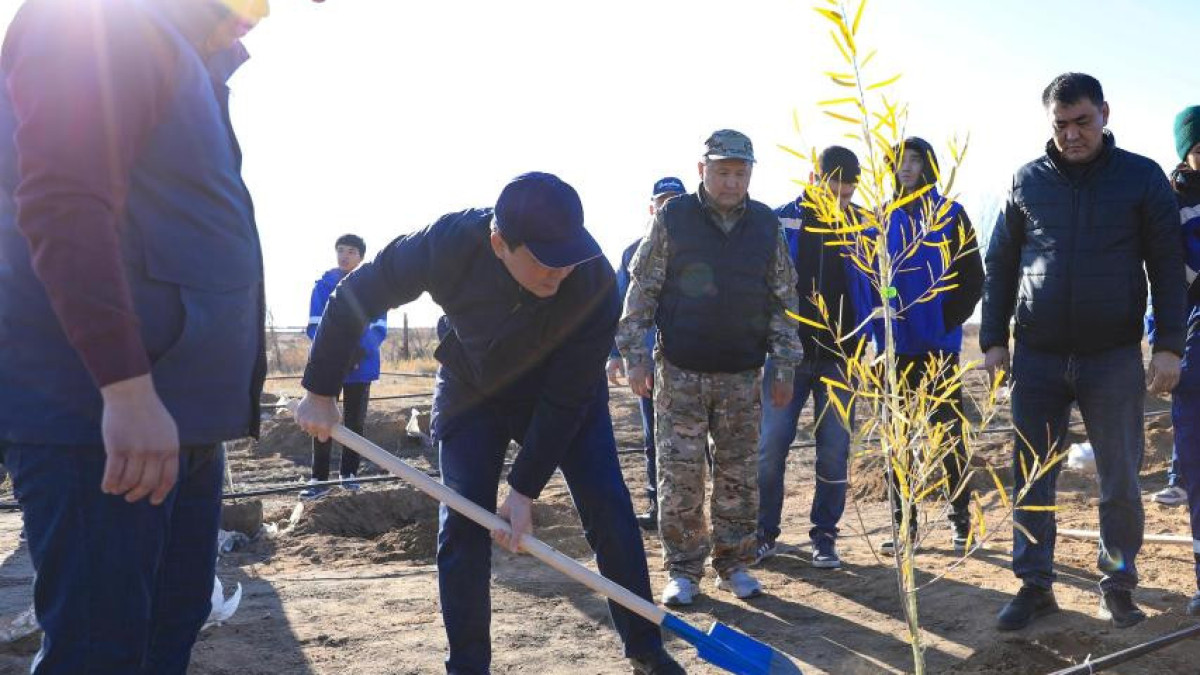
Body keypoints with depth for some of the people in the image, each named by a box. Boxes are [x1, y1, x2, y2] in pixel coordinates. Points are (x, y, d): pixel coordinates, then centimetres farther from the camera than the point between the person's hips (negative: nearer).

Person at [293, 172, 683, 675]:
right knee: (462, 521, -7)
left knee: (608, 508, -8)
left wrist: (525, 489, -26)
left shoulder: (595, 284, -35)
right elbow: (354, 297, -19)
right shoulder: (449, 243, -35)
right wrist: (319, 392, -14)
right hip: (470, 389, 1)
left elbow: (565, 399, -27)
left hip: (564, 391, 0)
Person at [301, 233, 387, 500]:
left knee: (356, 421, 8)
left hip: (361, 364, 1)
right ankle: (319, 479, 3)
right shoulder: (323, 285, 2)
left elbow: (380, 329, -1)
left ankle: (349, 474, 20)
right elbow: (314, 327, -2)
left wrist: (362, 349, -20)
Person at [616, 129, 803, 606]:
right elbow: (642, 289, 0)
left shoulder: (766, 226, 6)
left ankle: (733, 564, 23)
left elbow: (782, 300, 10)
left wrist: (785, 365, 7)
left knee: (739, 474, 8)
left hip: (742, 374, 3)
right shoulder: (673, 218, -2)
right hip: (680, 371, -2)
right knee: (679, 474, 0)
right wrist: (635, 355, -5)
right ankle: (684, 571, 13)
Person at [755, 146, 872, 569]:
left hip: (840, 356, 1)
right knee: (770, 443, -2)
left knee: (834, 449, 5)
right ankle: (764, 533, 13)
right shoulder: (781, 221, -2)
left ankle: (824, 536, 18)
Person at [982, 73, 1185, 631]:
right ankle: (1034, 585, 18)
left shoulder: (1142, 177, 0)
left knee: (1120, 480, 6)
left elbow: (1167, 266, 0)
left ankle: (1118, 585, 24)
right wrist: (994, 339, 6)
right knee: (1031, 477, 6)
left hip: (1113, 357, -1)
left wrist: (1168, 346, -5)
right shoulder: (1028, 181, 5)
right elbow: (1000, 264, 10)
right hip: (1037, 356, 2)